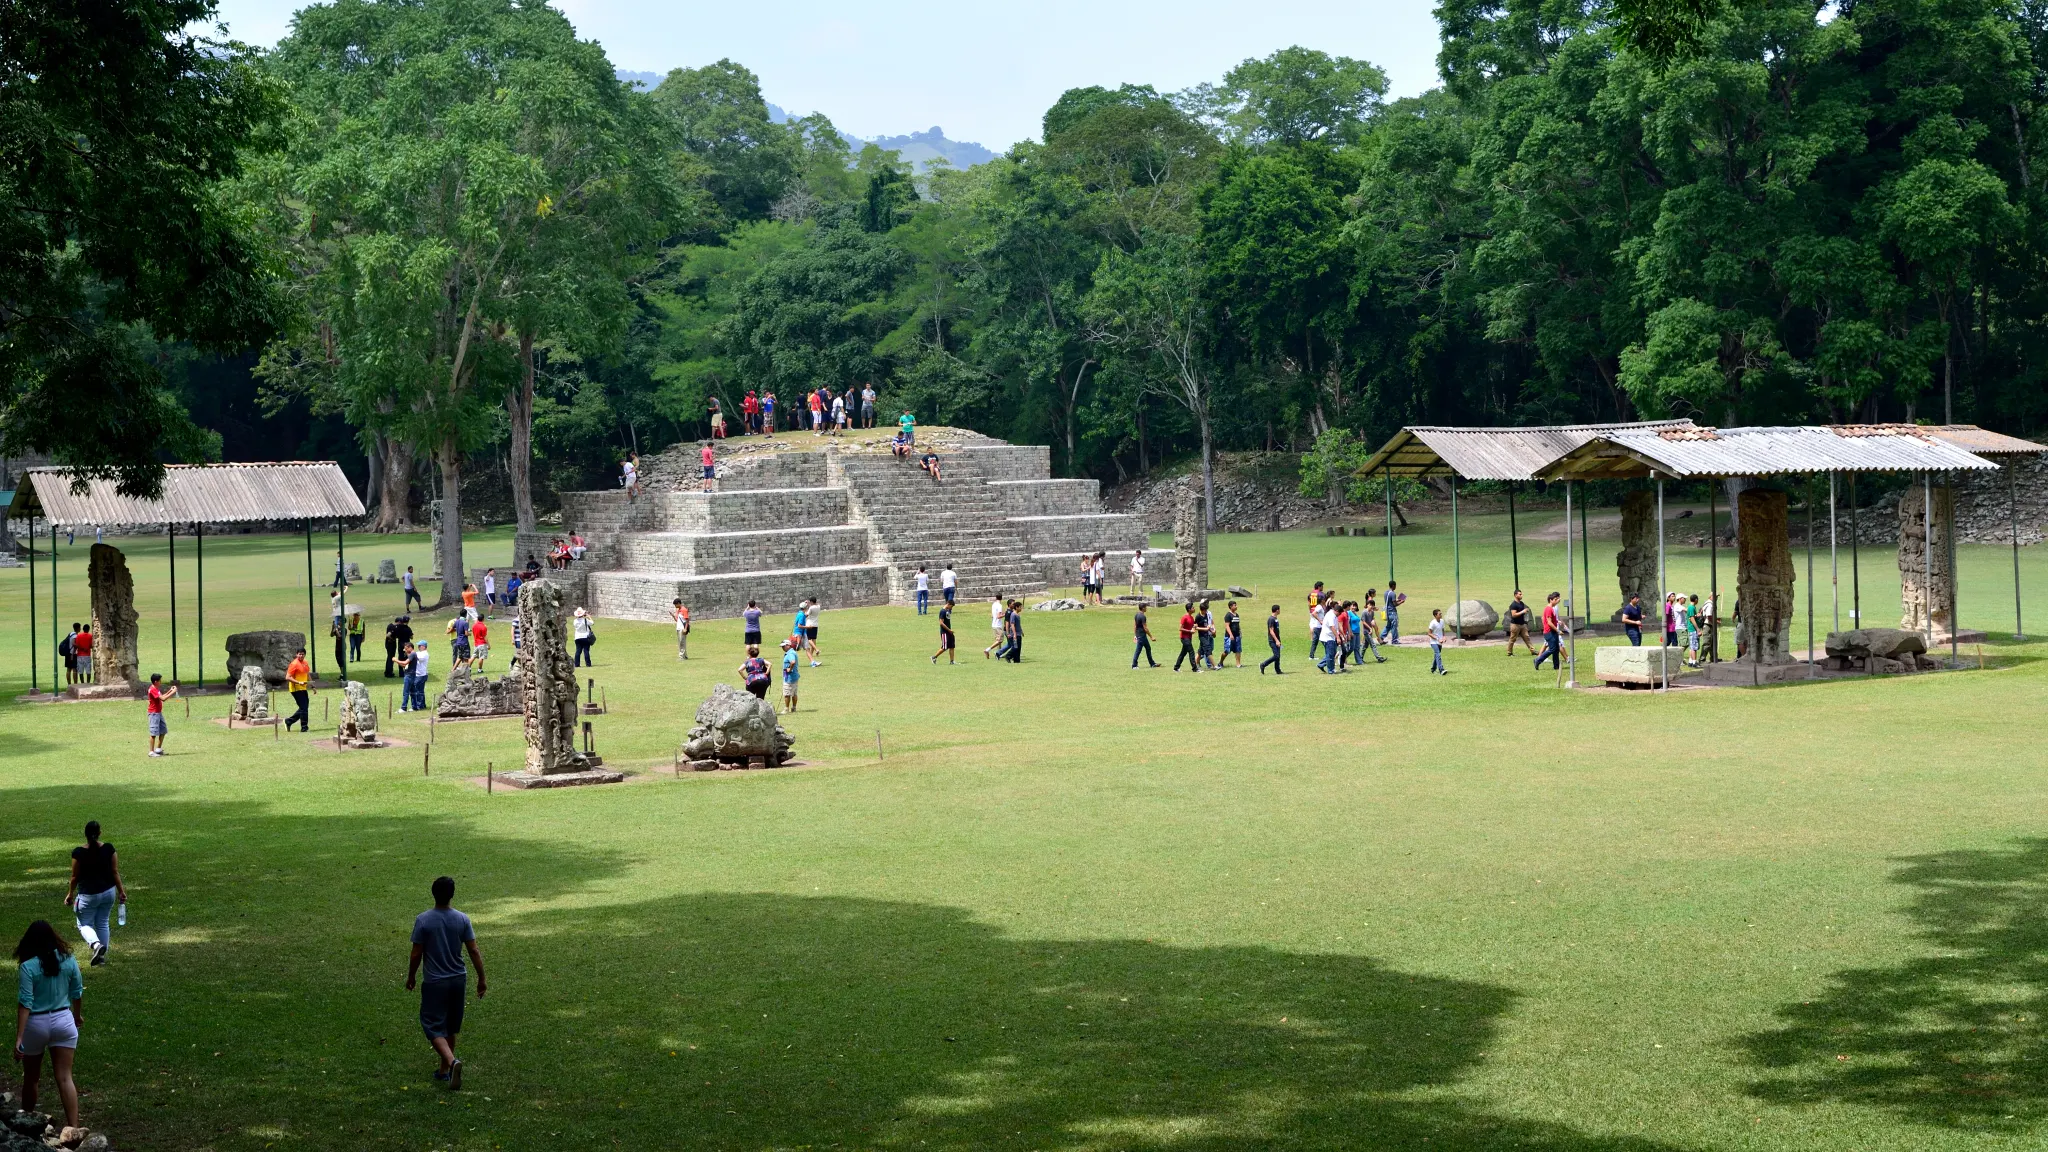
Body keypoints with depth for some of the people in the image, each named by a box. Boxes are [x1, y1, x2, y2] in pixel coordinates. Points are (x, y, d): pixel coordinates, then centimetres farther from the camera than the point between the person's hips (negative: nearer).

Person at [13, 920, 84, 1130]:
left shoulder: (28, 967, -16)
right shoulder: (68, 960, -4)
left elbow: (25, 1003, -19)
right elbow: (77, 992, 7)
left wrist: (19, 1037, -18)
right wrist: (77, 1014, 26)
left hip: (36, 1024, -2)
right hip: (63, 1021, 3)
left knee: (31, 1077, 17)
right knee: (64, 1077, 2)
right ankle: (73, 1126, -7)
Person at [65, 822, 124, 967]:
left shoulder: (78, 852, -15)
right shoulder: (109, 849, -8)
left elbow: (75, 877, -7)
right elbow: (115, 872, -4)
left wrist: (70, 894, 8)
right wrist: (121, 891, 5)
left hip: (88, 894, -3)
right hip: (108, 892, 3)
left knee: (84, 924, 11)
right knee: (103, 923, 18)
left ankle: (96, 945, -16)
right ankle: (102, 955, 21)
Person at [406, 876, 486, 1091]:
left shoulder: (423, 920, -14)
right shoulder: (462, 920, -6)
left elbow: (416, 954, -9)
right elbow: (474, 951, -4)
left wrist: (411, 977, 7)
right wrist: (481, 979, 6)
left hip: (435, 982, -4)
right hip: (458, 980, 4)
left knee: (434, 1027, 0)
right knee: (450, 1027, 18)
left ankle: (452, 1061, -24)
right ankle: (444, 1069, 27)